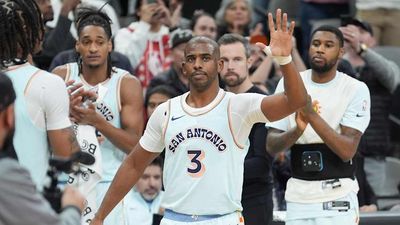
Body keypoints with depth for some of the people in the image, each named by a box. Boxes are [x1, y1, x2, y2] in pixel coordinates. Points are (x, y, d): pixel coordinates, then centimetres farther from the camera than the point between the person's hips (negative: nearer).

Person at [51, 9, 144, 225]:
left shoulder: (128, 84, -4)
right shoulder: (61, 76, 2)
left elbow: (134, 145, -8)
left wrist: (97, 121, -22)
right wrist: (65, 110, -19)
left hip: (107, 183, -2)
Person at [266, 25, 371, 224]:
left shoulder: (356, 89, -7)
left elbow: (347, 151, -16)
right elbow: (271, 146, -1)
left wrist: (312, 116, -26)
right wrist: (297, 130, -21)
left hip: (338, 195, -3)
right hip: (298, 194, 4)